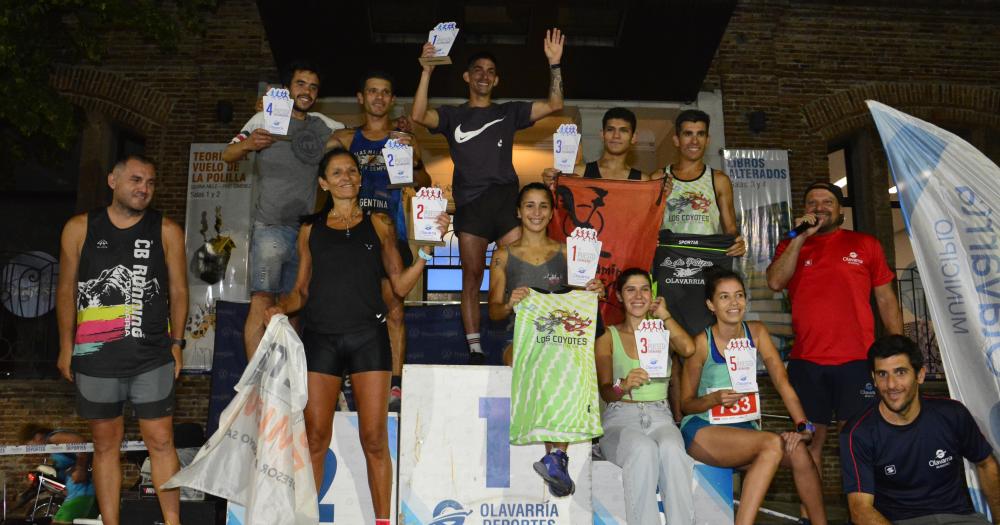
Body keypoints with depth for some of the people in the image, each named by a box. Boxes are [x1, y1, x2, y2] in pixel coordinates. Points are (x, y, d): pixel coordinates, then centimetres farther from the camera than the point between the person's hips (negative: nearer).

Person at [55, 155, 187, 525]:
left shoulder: (166, 231, 4)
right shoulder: (80, 229, 5)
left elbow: (178, 290, 7)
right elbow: (66, 290, 9)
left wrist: (176, 343, 3)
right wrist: (66, 348, 6)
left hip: (153, 356, -1)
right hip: (94, 356, 1)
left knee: (160, 441, 0)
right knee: (106, 443, 10)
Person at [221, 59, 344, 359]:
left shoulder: (324, 126, 15)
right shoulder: (265, 120, 5)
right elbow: (227, 155, 0)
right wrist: (247, 144, -23)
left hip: (306, 230, 4)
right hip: (270, 228, -4)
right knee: (262, 301, -13)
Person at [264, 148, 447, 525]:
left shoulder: (379, 224, 10)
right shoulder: (311, 229, 13)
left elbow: (400, 285, 7)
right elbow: (302, 290, 15)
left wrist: (427, 248, -5)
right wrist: (281, 307, -5)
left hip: (368, 337, -1)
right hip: (320, 337, 1)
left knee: (374, 439, -2)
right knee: (315, 438, 2)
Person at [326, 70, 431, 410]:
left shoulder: (404, 139, 13)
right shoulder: (345, 138, 17)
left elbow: (423, 185, 4)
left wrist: (414, 159, -15)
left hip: (390, 231, -1)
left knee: (393, 304, -8)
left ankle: (395, 384, -8)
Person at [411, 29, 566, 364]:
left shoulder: (509, 112, 19)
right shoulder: (453, 116, 16)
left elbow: (554, 105, 10)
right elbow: (418, 116, -3)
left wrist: (554, 64, 2)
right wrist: (427, 71, -8)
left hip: (505, 200, 1)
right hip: (469, 205, 0)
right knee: (472, 279, -1)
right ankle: (475, 350, 3)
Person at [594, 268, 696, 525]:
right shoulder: (608, 338, 14)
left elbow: (688, 348, -6)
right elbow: (605, 392, 1)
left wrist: (664, 315, 9)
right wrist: (624, 385, -23)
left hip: (659, 416, 1)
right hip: (620, 417, -1)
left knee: (672, 449, -35)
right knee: (643, 449, -37)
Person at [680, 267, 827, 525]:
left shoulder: (757, 333, 4)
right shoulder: (702, 342, -9)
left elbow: (782, 382, -4)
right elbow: (686, 403, -3)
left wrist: (803, 426, -16)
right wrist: (715, 398, -22)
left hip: (745, 431, 4)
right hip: (702, 430, -4)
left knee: (798, 451, -22)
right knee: (773, 444, -28)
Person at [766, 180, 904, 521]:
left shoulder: (865, 244, 11)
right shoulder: (791, 246, 13)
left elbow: (886, 299, 10)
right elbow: (775, 282, -6)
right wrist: (801, 237, -7)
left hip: (857, 360, -1)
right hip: (806, 362, 1)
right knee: (810, 439, 4)